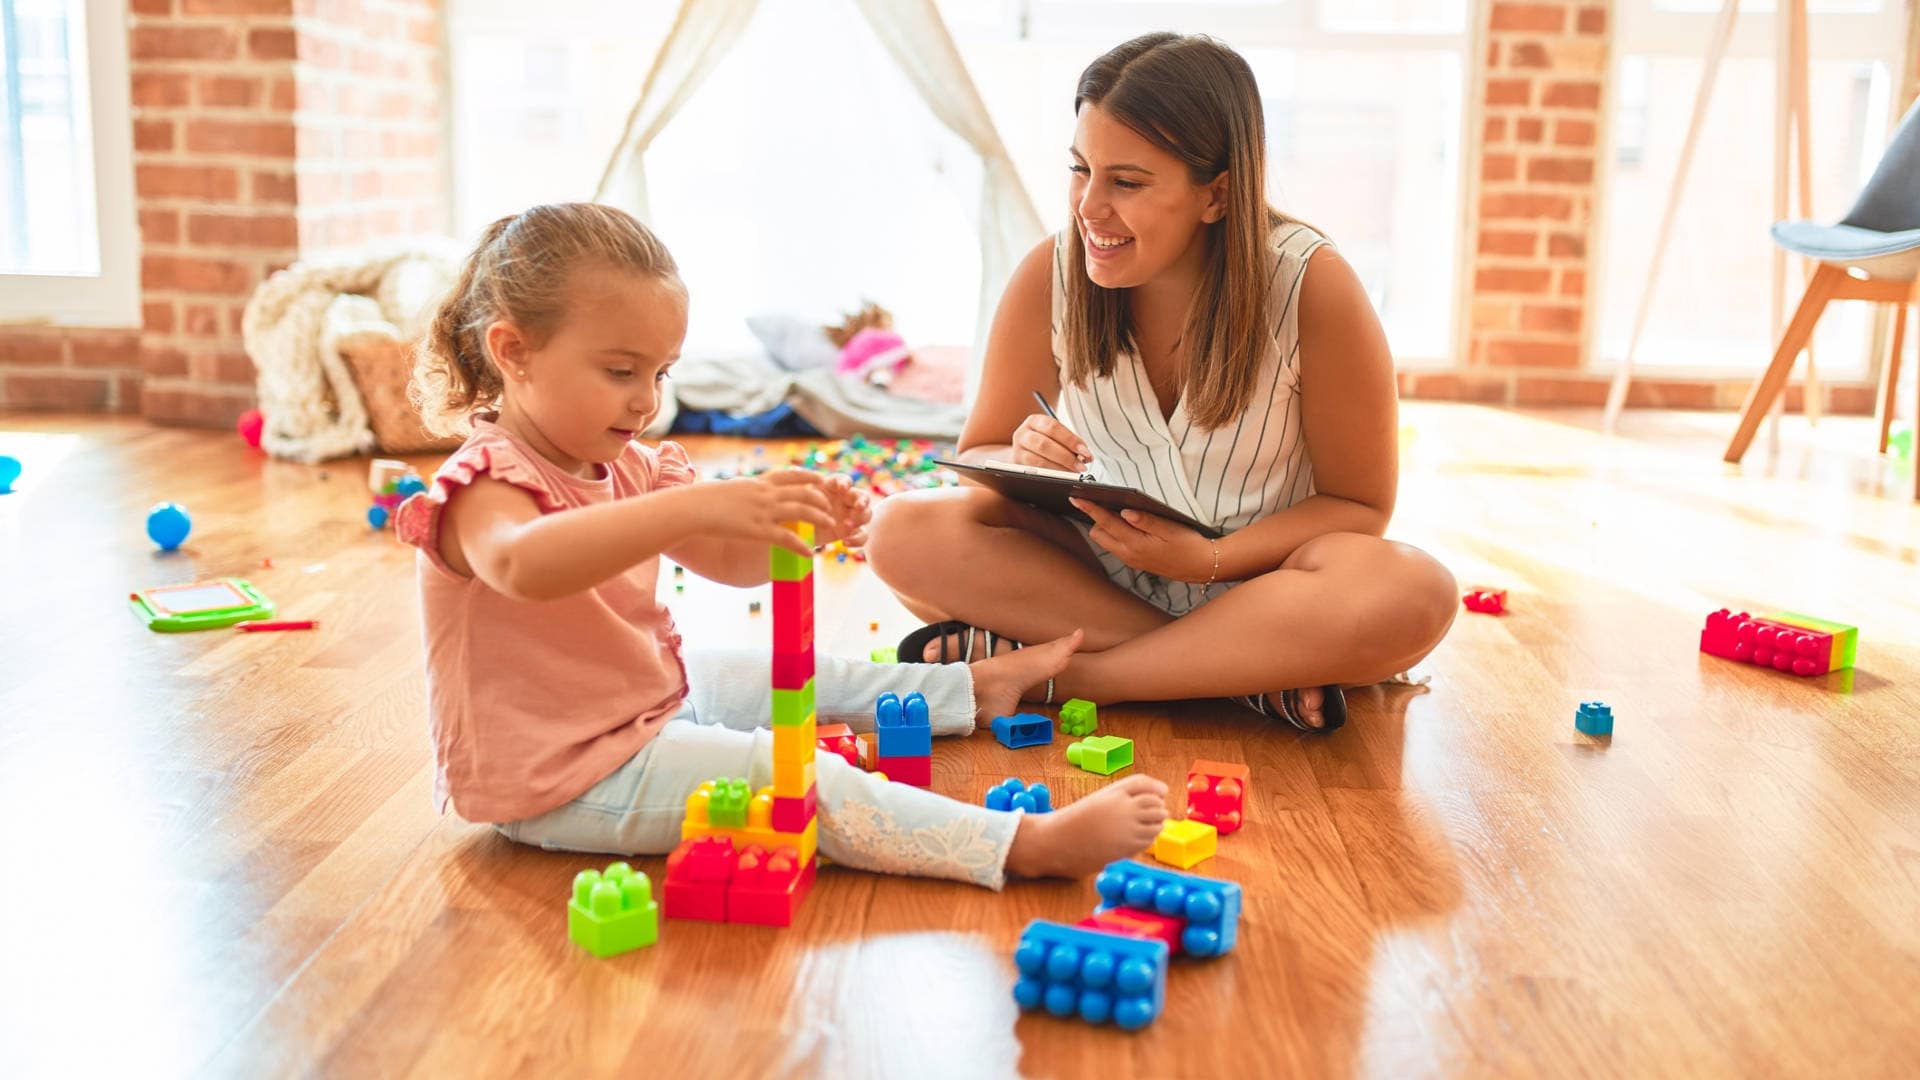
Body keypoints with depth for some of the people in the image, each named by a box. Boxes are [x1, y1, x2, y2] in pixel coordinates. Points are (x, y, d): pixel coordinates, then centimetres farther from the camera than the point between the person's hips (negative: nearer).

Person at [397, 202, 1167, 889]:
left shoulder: (628, 468, 6)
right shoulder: (484, 486, -23)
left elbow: (731, 560, 3)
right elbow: (521, 564, -48)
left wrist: (798, 526, -21)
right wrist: (698, 505, -57)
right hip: (561, 781, -10)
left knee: (794, 678, 20)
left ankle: (978, 684, 42)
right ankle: (1029, 847, -27)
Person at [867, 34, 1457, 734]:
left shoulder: (1313, 287, -18)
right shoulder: (1049, 275, -11)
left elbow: (1359, 504, -10)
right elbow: (979, 457, 0)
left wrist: (1209, 560, -25)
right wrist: (1022, 464, -25)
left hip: (1257, 577, -2)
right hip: (1101, 565, 3)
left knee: (1415, 595, -35)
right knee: (903, 533, -23)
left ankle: (1040, 672, -24)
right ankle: (1250, 671, -23)